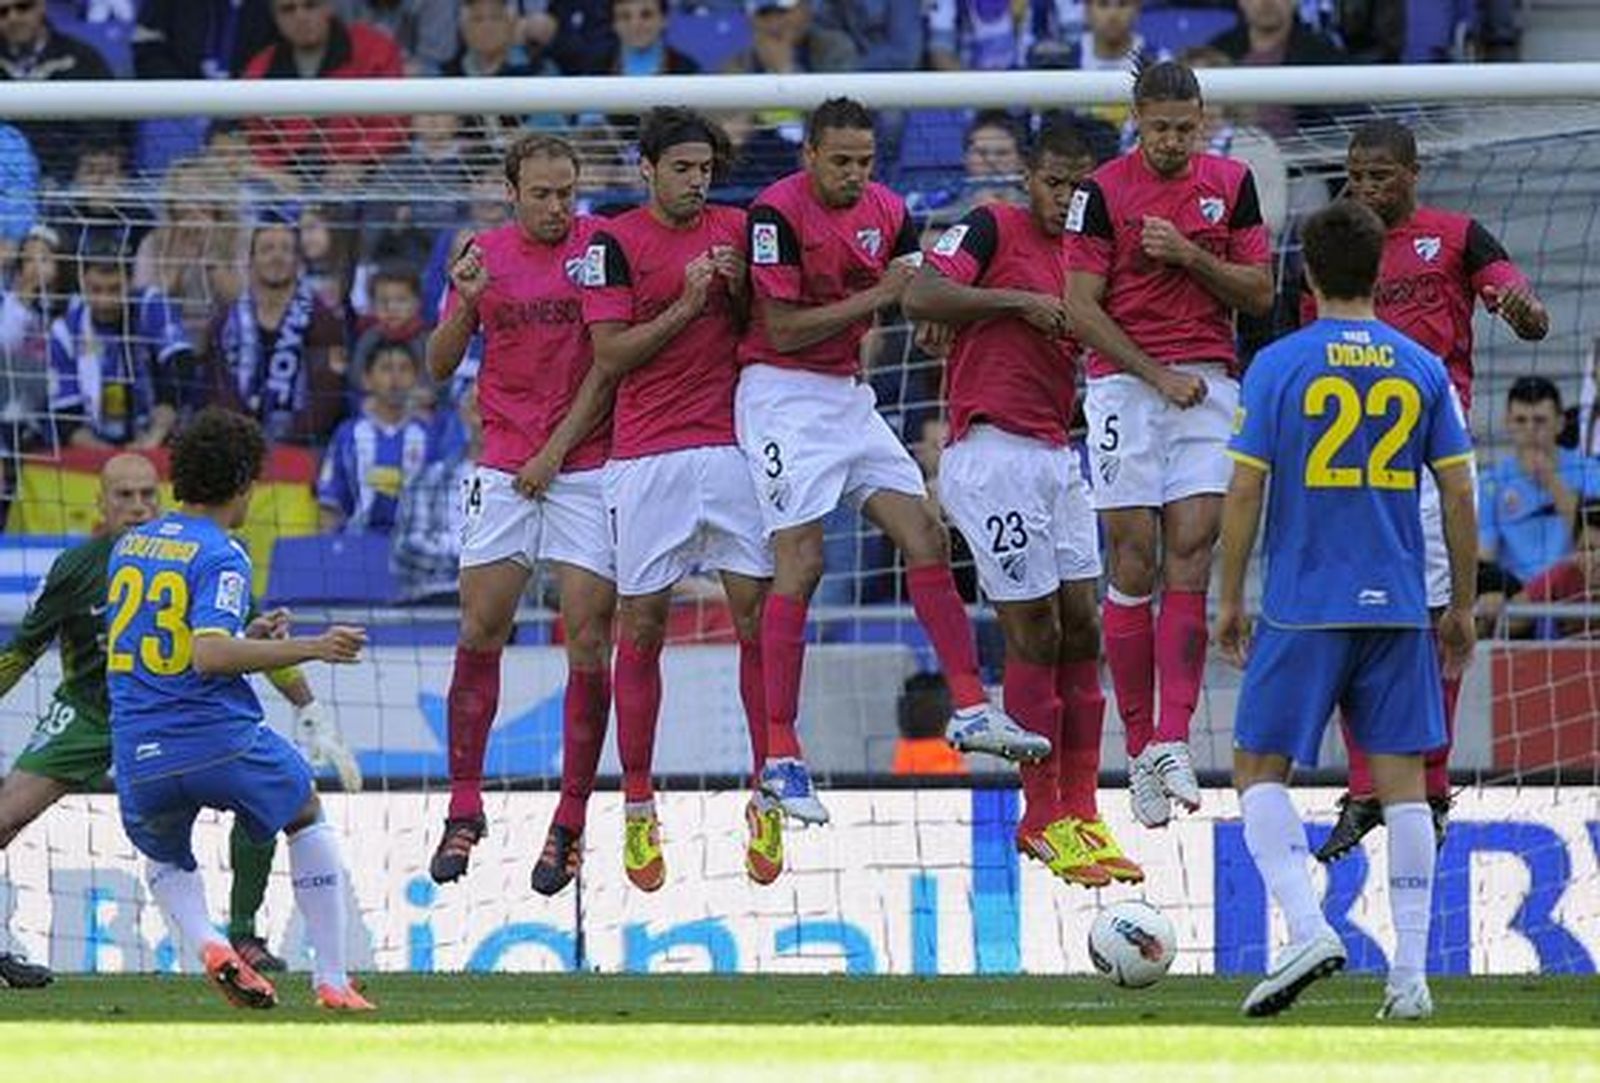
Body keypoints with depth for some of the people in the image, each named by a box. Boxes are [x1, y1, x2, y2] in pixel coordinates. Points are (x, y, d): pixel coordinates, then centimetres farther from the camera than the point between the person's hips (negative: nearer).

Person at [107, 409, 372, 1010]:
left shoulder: (129, 547, 12)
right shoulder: (220, 556, -9)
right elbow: (210, 656, -22)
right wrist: (312, 648, -16)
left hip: (140, 756, 4)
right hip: (222, 745, -4)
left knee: (164, 858, 32)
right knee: (308, 818, 23)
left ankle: (206, 943, 0)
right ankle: (331, 978, 17)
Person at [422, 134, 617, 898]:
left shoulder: (603, 245, -2)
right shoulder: (485, 254, 6)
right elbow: (439, 366, 7)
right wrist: (464, 302, -10)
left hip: (590, 467, -2)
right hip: (504, 468, 2)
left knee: (589, 640, -5)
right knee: (480, 634, 0)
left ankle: (571, 823, 1)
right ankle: (465, 809, 10)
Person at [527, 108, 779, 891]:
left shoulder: (734, 229, 10)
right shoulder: (615, 242, -1)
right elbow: (610, 357, -6)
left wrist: (740, 288, -3)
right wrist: (687, 305, -13)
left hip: (732, 442, 3)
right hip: (647, 457, -3)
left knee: (759, 615, -4)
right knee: (641, 627, 1)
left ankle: (768, 799, 2)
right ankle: (638, 810, 10)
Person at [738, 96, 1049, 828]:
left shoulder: (885, 211, 5)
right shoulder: (779, 213, -16)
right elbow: (783, 330, -18)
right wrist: (875, 298, -16)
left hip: (848, 395, 7)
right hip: (784, 394, -7)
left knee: (925, 538, 2)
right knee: (801, 562, -11)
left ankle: (971, 710, 5)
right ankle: (779, 756, -9)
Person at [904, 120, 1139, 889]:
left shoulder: (1076, 256, 18)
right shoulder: (993, 229, -3)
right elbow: (921, 295, -16)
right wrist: (1020, 301, -18)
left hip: (1054, 454, 8)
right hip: (993, 454, -8)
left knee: (1081, 629, 5)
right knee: (1035, 636, -6)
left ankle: (1079, 812, 10)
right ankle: (1042, 820, 1)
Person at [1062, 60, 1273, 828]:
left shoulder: (1230, 184, 7)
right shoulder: (1104, 191, -3)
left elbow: (1259, 294, 7)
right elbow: (1082, 308, -5)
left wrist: (1190, 255, -9)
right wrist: (1158, 376, -10)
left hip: (1208, 384, 2)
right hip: (1125, 384, -2)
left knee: (1191, 554, -8)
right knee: (1134, 563, -3)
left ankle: (1172, 739, -12)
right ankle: (1139, 749, 2)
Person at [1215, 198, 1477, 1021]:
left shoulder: (1278, 366, -4)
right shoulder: (1422, 370, 4)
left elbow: (1245, 492, -5)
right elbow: (1459, 496, 5)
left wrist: (1230, 600, 4)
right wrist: (1462, 608, 14)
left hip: (1303, 608, -3)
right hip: (1397, 609, 3)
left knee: (1258, 769, 7)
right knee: (1402, 781, 5)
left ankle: (1306, 928, -12)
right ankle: (1410, 974, 1)